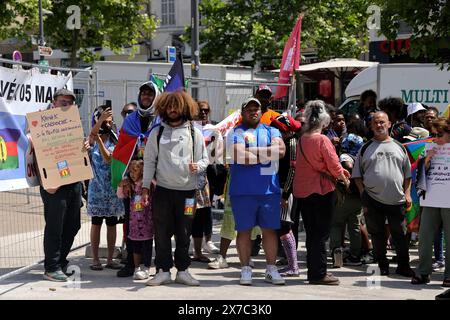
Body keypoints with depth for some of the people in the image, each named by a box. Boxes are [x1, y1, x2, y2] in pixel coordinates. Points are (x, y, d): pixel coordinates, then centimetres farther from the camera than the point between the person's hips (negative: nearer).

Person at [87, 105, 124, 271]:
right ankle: (95, 259, 9)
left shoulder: (115, 139, 4)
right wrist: (100, 120, -41)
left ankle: (110, 259, 13)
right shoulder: (92, 139, 0)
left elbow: (108, 158, -10)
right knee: (96, 223, 3)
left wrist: (99, 140, -21)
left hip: (112, 186, 2)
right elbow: (92, 133, -25)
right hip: (97, 186, -2)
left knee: (111, 223, 6)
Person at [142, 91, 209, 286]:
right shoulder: (157, 133, 8)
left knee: (184, 233, 5)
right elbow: (149, 161, 7)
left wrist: (197, 166, -15)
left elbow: (204, 160, 9)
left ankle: (182, 271, 15)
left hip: (187, 190, 0)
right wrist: (145, 188, 0)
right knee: (162, 232, 2)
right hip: (163, 189, 0)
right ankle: (163, 271, 10)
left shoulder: (195, 133, 7)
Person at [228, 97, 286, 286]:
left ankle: (271, 269, 14)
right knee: (244, 230, 4)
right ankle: (245, 269, 13)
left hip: (269, 190, 2)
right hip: (243, 190, -2)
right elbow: (238, 156, -14)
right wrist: (266, 154, -7)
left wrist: (251, 151, -10)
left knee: (270, 229, 5)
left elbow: (281, 150, -7)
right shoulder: (235, 133, 4)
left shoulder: (271, 131, 13)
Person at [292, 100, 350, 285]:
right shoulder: (322, 140, -15)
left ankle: (314, 271, 21)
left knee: (311, 233, 14)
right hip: (322, 190, -7)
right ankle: (318, 274, 3)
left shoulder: (302, 139, 6)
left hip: (302, 190, 7)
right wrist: (345, 180, 8)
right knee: (321, 234, 1)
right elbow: (334, 166, -13)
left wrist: (339, 171, 17)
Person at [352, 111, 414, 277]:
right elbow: (357, 175, 7)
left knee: (400, 234, 4)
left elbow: (407, 173, 14)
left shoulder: (399, 147, 12)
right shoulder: (365, 148, 7)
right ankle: (382, 266, 17)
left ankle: (403, 266, 15)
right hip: (373, 200, 0)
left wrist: (407, 193, 4)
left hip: (397, 200, 1)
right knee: (377, 235, 6)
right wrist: (363, 195, -2)